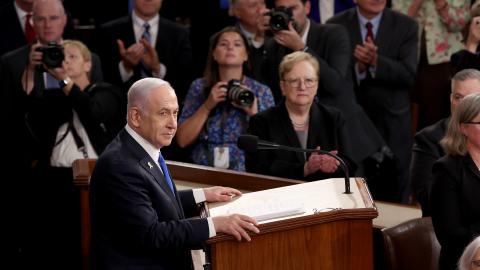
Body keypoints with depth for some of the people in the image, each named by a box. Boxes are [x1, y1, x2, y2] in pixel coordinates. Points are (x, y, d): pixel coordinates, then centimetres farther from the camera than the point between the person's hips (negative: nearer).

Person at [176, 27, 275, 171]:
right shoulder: (199, 87, 8)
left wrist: (253, 113, -11)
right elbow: (182, 140, 2)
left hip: (245, 172, -1)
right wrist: (207, 107, -7)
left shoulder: (261, 92, 6)